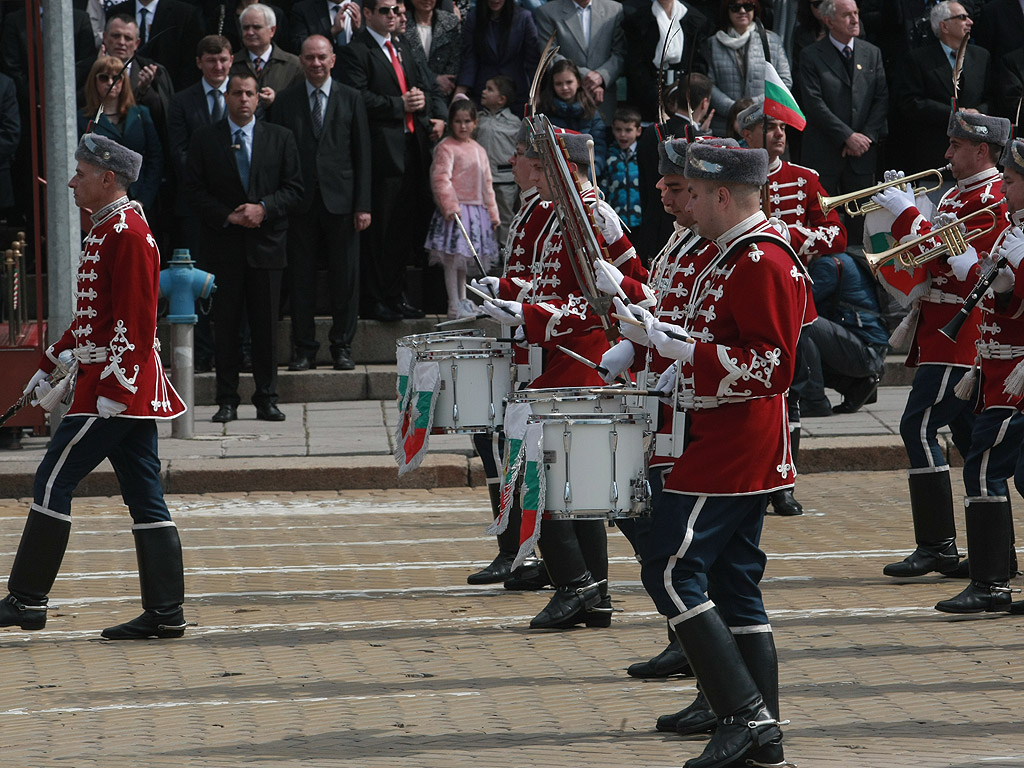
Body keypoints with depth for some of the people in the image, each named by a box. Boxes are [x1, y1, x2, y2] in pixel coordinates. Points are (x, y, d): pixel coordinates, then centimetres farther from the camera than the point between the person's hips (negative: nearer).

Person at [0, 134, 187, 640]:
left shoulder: (127, 236, -14)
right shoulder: (109, 232, 17)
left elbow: (135, 321, -20)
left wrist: (114, 389, -22)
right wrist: (51, 363, 27)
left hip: (114, 386, -10)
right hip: (135, 390, 10)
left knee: (54, 481, -5)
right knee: (144, 497, 7)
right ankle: (165, 613, 6)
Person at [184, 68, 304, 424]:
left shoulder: (280, 138, 8)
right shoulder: (205, 139, 4)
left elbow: (294, 188, 5)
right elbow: (195, 189, 1)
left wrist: (264, 208, -11)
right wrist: (228, 217, -11)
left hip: (266, 242, 1)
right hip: (223, 243, -1)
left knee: (266, 325, 2)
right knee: (226, 324, 0)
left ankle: (266, 399, 8)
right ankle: (226, 401, 5)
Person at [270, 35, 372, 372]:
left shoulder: (351, 99, 6)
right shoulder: (285, 101, 6)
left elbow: (362, 155, 4)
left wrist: (363, 205, -3)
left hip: (341, 201, 0)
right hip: (301, 203, 0)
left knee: (344, 278, 2)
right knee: (300, 278, 3)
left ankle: (342, 347, 11)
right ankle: (303, 348, 10)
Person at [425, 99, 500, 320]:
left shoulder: (479, 150, 16)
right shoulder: (446, 147, -7)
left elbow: (486, 184, 20)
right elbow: (441, 179, -15)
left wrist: (492, 212, 18)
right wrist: (450, 205, -24)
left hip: (477, 210, 7)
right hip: (456, 210, -7)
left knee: (465, 260, 14)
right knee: (452, 258, -6)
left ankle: (463, 301, 23)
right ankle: (454, 306, -5)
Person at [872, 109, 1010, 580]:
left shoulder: (990, 199, -14)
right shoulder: (959, 195, 18)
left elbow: (953, 258, -22)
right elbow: (927, 253, 19)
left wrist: (906, 213, -17)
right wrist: (904, 209, 6)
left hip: (958, 340, -10)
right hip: (945, 334, 10)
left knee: (919, 427, -13)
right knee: (968, 436, 11)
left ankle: (936, 547, -13)